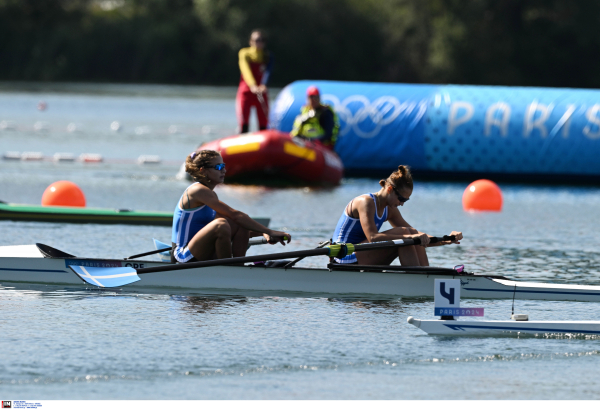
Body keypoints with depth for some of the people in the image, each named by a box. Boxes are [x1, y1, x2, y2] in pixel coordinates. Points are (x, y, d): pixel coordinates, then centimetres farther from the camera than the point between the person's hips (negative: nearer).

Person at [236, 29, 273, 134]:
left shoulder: (268, 57, 4)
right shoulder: (244, 54, -2)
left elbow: (267, 72, -15)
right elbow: (246, 70, -20)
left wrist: (263, 85, -37)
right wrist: (252, 85, -38)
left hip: (261, 93, 2)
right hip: (245, 93, -2)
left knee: (263, 125, -4)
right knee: (243, 125, -11)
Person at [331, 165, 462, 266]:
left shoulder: (390, 211, 11)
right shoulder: (366, 202, -16)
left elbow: (416, 236, 12)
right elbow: (372, 238, -30)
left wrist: (446, 240, -2)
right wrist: (409, 237, -35)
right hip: (346, 257, -9)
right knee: (403, 232, -20)